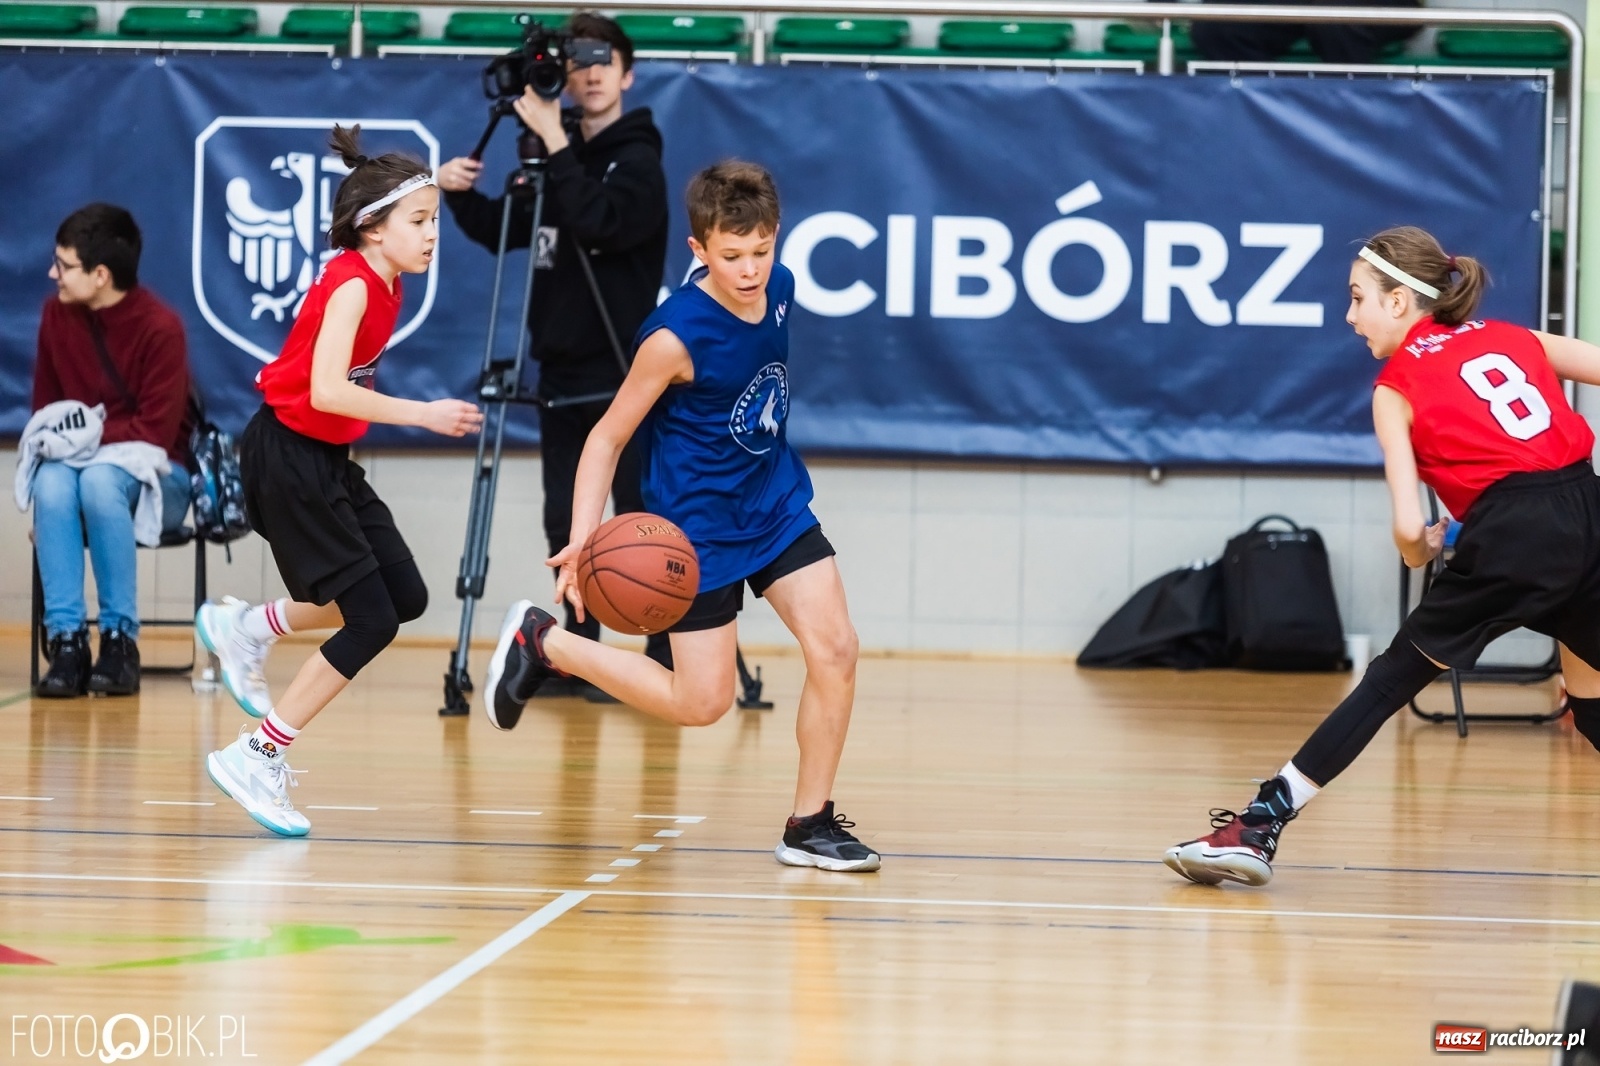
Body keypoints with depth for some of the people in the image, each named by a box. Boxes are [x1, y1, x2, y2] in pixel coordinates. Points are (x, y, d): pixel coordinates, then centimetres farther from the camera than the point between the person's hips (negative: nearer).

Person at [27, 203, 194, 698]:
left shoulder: (160, 327, -16)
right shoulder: (56, 313, 0)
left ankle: (120, 638, -29)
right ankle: (66, 639, -34)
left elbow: (156, 432, -15)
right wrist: (54, 444, -9)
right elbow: (45, 412, 9)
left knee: (100, 480, -38)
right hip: (77, 461, 4)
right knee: (52, 483, -33)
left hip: (154, 476, -4)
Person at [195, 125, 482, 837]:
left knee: (405, 599, 10)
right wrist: (423, 414, -30)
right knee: (370, 622, -8)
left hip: (328, 459, 9)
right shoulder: (352, 284, -21)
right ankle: (256, 757, 0)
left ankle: (245, 628, 23)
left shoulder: (382, 284, 5)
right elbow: (326, 391, -31)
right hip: (288, 456, -9)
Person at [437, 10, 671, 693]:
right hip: (563, 375, 7)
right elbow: (499, 232, 18)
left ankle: (662, 662, -4)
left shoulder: (637, 162, -7)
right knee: (568, 526, 8)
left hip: (622, 377, -7)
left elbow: (596, 222, -25)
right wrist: (459, 192, 0)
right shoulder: (560, 160, 13)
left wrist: (554, 142, -25)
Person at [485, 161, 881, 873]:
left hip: (777, 503, 6)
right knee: (701, 703, -2)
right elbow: (607, 438, -16)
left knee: (835, 649, -7)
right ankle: (543, 642, 16)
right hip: (700, 526, -6)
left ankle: (810, 825, 5)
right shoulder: (676, 336, -25)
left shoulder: (779, 287, -5)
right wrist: (581, 539, -28)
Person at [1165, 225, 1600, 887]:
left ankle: (1260, 826, 4)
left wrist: (1419, 551, 20)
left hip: (1511, 534, -4)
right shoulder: (1515, 338, 19)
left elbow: (1409, 527, -2)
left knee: (1390, 679, 5)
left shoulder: (1397, 387, 7)